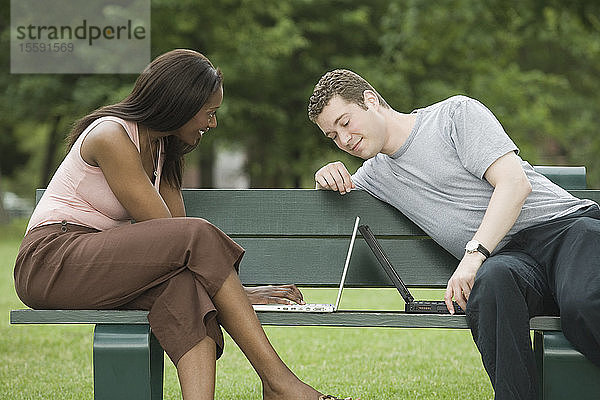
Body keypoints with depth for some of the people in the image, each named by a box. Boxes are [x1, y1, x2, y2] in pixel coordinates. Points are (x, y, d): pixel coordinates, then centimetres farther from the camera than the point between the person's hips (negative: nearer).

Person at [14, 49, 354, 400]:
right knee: (198, 237, -27)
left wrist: (234, 289, -8)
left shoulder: (161, 146, 13)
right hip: (51, 262, -8)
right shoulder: (111, 137, -15)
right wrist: (238, 291, -16)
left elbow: (175, 234, 6)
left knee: (188, 287, -27)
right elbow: (166, 233, -17)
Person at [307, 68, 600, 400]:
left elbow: (515, 183, -7)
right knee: (493, 280, -37)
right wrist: (326, 180, 12)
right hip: (503, 256, 4)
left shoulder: (456, 113, 4)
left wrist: (473, 254, -18)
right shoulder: (376, 174, 22)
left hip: (565, 223, -4)